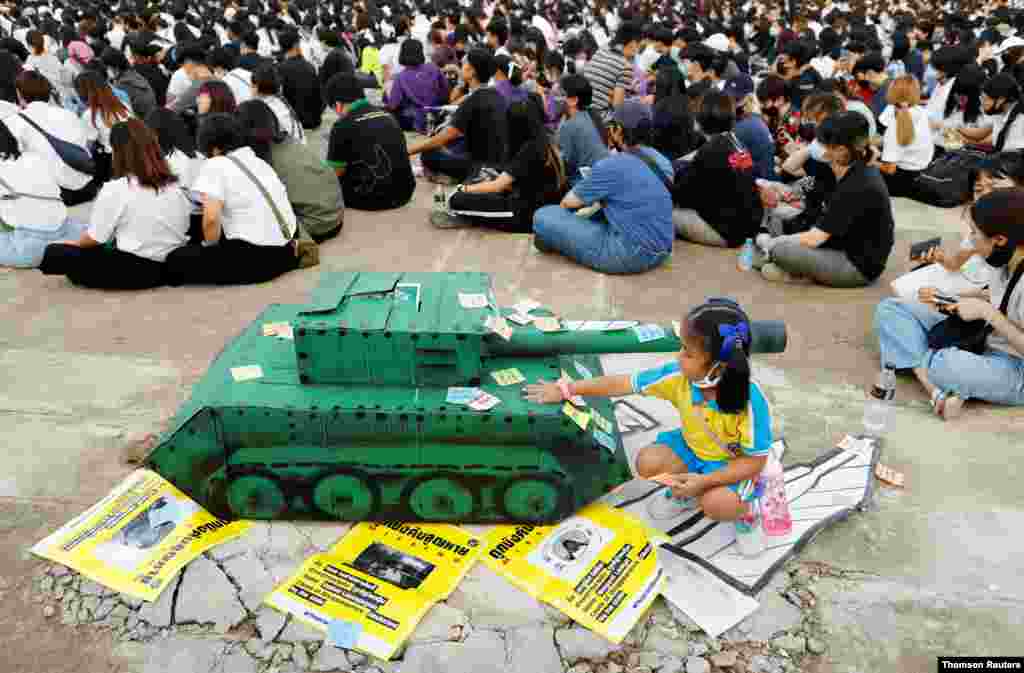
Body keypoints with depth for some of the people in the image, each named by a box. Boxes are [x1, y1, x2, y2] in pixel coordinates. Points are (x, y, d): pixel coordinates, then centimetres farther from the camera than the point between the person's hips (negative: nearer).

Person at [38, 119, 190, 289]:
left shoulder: (115, 189, -12)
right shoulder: (174, 186, 3)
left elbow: (95, 238, -5)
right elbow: (184, 229, 8)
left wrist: (75, 243, 18)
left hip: (131, 270, -6)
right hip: (170, 268, 6)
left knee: (53, 253, 3)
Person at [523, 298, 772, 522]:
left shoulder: (750, 402, -35)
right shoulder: (678, 376, -24)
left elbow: (755, 461, -24)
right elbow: (622, 383, -17)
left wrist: (703, 482, -35)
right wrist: (566, 389, -16)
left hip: (732, 463, -4)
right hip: (691, 448, 4)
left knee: (716, 505, -29)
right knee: (647, 462, -18)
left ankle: (744, 503, 5)